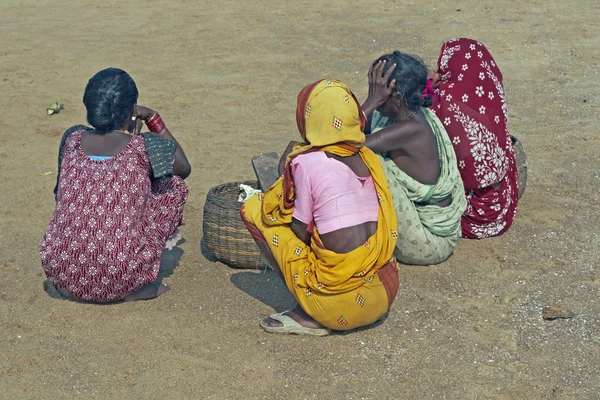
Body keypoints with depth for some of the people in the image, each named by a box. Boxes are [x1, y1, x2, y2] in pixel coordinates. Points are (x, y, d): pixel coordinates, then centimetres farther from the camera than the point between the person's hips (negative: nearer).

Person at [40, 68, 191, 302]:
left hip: (61, 278, 5)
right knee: (174, 183, 14)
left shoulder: (73, 139, 3)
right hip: (117, 283, -5)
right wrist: (153, 119, 18)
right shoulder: (144, 147, -9)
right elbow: (185, 169, 13)